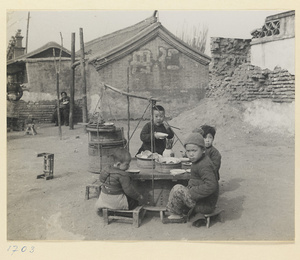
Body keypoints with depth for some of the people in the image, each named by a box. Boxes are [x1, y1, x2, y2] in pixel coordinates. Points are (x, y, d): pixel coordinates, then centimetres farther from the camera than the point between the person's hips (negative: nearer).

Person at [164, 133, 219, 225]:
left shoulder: (205, 166, -23)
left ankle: (175, 215, 5)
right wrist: (190, 188, 7)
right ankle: (198, 214, 16)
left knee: (177, 189, -15)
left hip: (206, 205, -10)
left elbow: (211, 186, -33)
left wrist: (192, 192, -25)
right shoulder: (200, 161, 8)